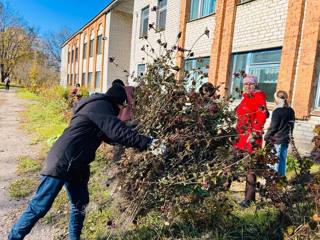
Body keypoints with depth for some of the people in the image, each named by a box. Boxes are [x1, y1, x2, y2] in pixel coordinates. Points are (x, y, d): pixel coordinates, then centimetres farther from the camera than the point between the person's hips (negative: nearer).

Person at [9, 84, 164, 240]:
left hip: (76, 165, 10)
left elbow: (110, 136, 23)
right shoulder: (101, 106, -13)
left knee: (80, 204, 16)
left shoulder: (97, 107, 19)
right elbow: (118, 132, -24)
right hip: (62, 162, -10)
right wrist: (148, 143, -23)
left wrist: (142, 141, 19)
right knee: (39, 207, 0)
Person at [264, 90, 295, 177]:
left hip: (276, 141, -7)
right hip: (286, 140, 7)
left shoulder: (277, 111, -15)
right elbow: (291, 126, 15)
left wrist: (266, 137, -3)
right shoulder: (291, 111, 7)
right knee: (282, 160, 14)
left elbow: (272, 127, -13)